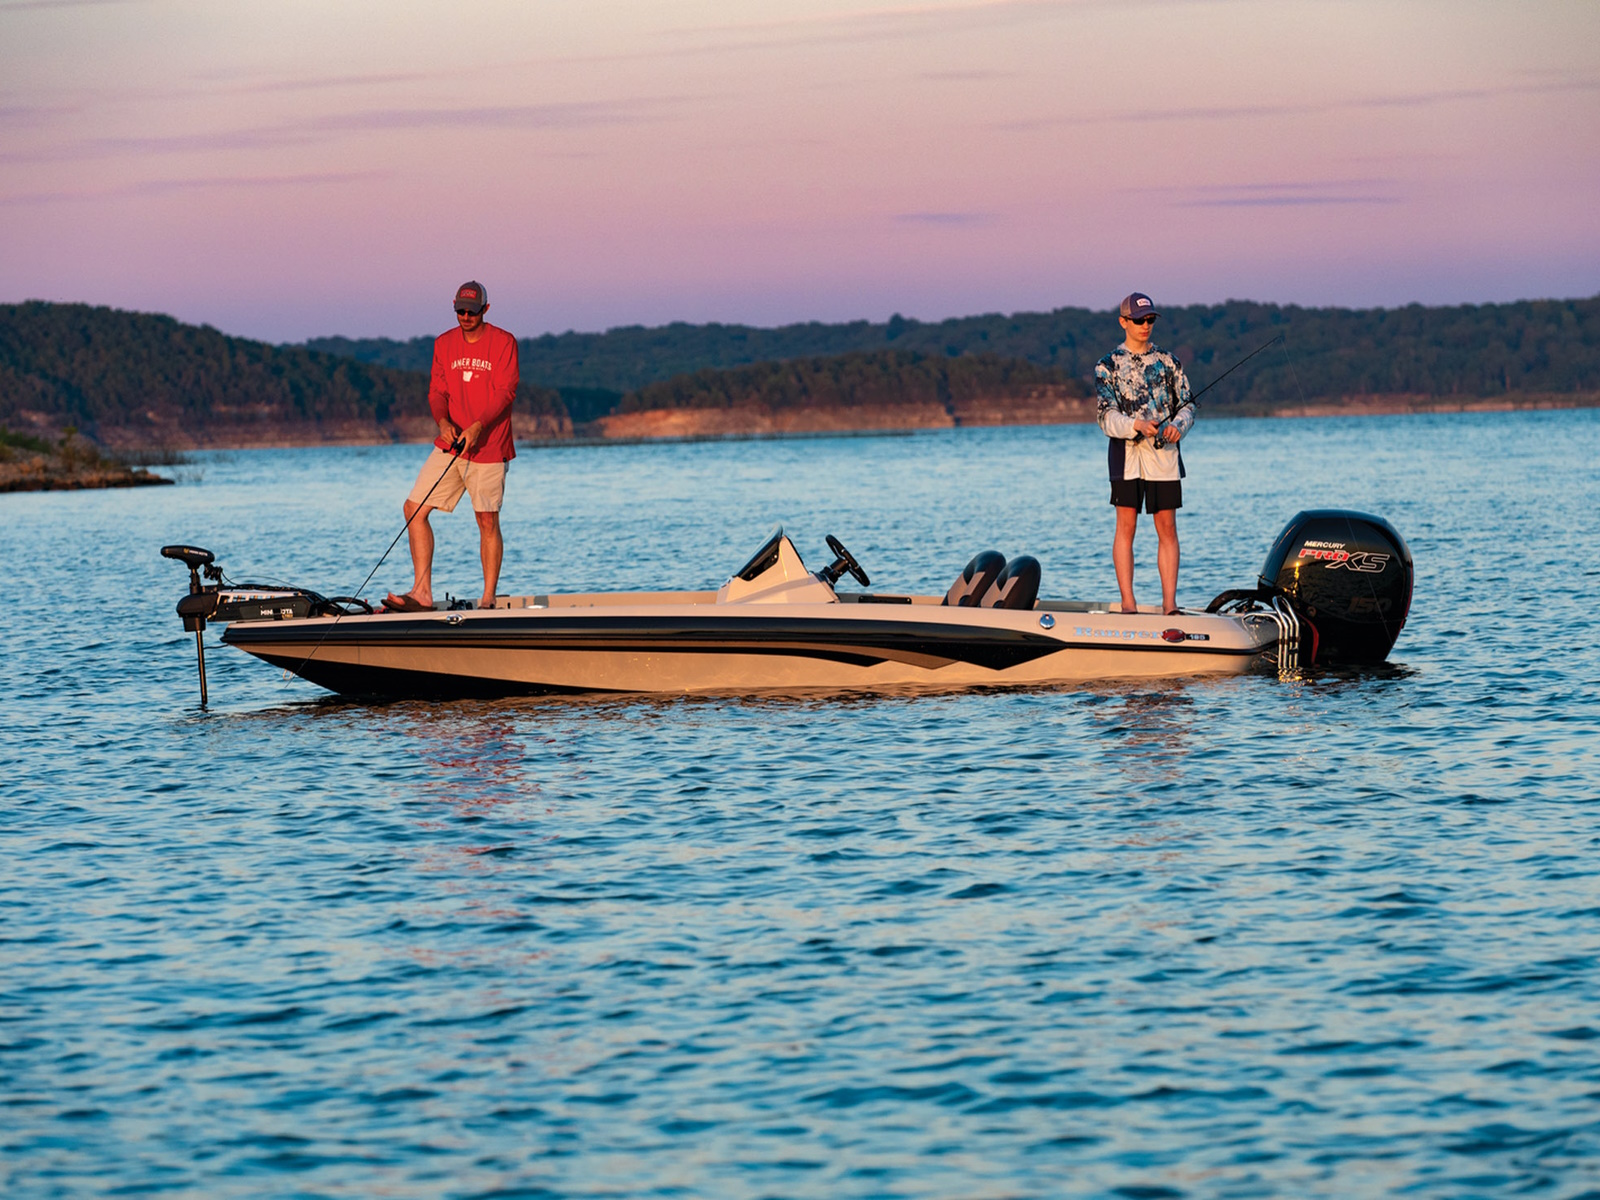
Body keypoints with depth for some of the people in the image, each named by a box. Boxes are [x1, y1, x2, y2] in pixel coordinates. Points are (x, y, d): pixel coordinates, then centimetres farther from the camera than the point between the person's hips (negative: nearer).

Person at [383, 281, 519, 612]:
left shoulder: (503, 342, -4)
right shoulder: (444, 344, 10)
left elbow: (506, 392, -10)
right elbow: (437, 392, 8)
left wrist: (477, 426, -23)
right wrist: (443, 422, -14)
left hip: (487, 446, -5)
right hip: (450, 444, 5)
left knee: (487, 521, -3)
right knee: (415, 509, -4)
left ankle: (488, 599, 4)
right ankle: (422, 592, -3)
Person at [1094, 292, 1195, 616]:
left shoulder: (1168, 362, 12)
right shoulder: (1108, 366, 3)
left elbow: (1186, 405, 11)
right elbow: (1107, 417, -5)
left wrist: (1178, 425, -11)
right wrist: (1136, 425, -24)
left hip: (1164, 454, 2)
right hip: (1127, 452, -2)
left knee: (1167, 527, 0)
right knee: (1126, 526, -4)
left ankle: (1169, 603, 0)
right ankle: (1127, 603, -3)